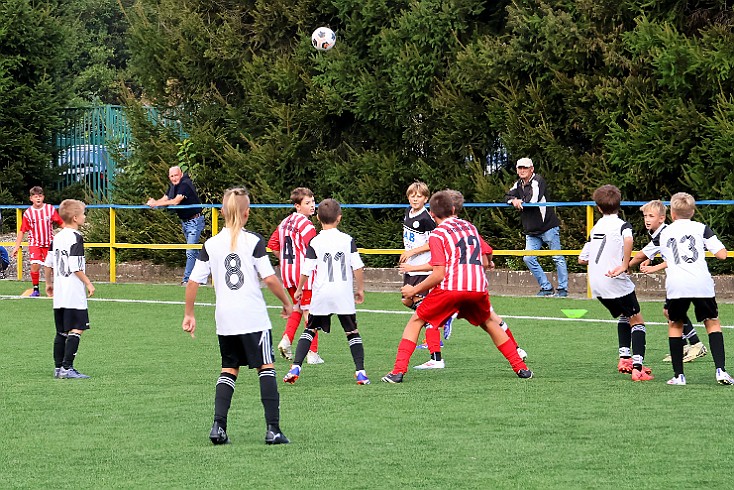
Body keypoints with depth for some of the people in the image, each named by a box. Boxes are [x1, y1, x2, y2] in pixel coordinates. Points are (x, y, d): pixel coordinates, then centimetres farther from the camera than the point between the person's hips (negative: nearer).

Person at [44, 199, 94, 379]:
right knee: (76, 330, -8)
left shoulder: (57, 237, 12)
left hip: (59, 294, 9)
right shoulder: (76, 238, -13)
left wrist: (49, 283, 29)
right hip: (74, 293, -9)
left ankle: (58, 367, 14)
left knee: (61, 332, 13)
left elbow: (48, 263, 17)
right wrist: (88, 283, -9)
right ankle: (67, 368, -14)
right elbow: (75, 267, -18)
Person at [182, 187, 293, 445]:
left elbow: (193, 281, 3)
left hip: (225, 319, 4)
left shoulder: (210, 245, 3)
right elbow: (270, 278, -10)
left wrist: (189, 314, 14)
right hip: (254, 317, -4)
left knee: (229, 369, 15)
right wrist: (287, 303, 5)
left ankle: (218, 425, 1)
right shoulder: (254, 241, -7)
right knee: (266, 368, 3)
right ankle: (273, 429, -4)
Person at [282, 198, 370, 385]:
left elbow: (306, 270, -2)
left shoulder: (315, 243, -3)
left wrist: (299, 290, 13)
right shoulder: (348, 240, 0)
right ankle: (360, 372, -2)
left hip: (321, 294, 0)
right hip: (344, 293, 0)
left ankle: (296, 367, 0)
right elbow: (358, 266, -2)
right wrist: (360, 288, 10)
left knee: (310, 330, 11)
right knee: (352, 332, 7)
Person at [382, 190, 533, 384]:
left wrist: (414, 290, 5)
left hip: (450, 287, -5)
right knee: (488, 323, 30)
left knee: (415, 322, 11)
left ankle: (398, 371, -1)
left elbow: (439, 274, -6)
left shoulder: (437, 235, 3)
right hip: (478, 287, 5)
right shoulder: (470, 226, 21)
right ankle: (521, 368, 26)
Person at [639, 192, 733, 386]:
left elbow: (643, 255, 33)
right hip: (702, 283, -1)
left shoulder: (663, 234, 18)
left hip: (676, 285, 1)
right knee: (712, 322, 12)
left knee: (675, 325, 17)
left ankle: (678, 375, 11)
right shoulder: (701, 228, 11)